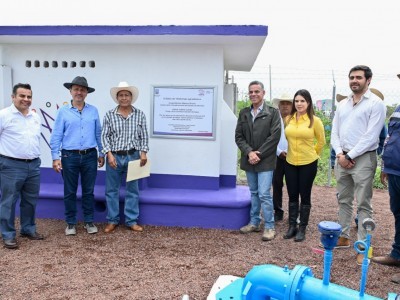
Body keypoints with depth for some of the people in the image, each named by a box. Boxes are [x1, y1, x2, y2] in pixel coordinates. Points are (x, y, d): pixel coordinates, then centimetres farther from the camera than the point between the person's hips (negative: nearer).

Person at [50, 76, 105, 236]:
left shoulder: (93, 111, 6)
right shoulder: (63, 111, 0)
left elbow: (99, 133, 10)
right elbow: (56, 136, -2)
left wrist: (101, 153, 9)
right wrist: (55, 157, -8)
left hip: (90, 156, 1)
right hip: (70, 157, -1)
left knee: (88, 191, 9)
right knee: (70, 192, 8)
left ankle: (89, 221, 21)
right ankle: (70, 223, 21)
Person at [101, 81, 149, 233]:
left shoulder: (140, 114, 2)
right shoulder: (109, 115, -1)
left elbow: (144, 136, 4)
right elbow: (105, 136, -2)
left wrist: (143, 152, -7)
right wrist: (109, 154, -12)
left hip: (133, 156, 1)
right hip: (114, 156, 0)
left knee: (132, 190, 7)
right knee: (112, 190, 7)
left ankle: (132, 221, 18)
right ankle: (112, 220, 20)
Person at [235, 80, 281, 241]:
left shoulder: (273, 112, -4)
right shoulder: (243, 113, 8)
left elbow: (274, 137, -11)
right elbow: (238, 136, 3)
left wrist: (258, 154, -14)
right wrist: (249, 152, -12)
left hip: (265, 161, -5)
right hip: (248, 160, 5)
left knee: (264, 194, -6)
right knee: (254, 193, 15)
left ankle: (269, 226, 6)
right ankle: (254, 223, 27)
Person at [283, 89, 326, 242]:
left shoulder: (315, 121, -9)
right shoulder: (288, 119, 1)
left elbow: (321, 141, 4)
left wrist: (312, 154, 12)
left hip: (308, 163, -3)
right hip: (290, 163, 3)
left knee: (305, 196, 7)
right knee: (292, 196, 10)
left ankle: (302, 228, 17)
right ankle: (292, 226, 22)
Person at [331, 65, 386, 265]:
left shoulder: (375, 103, -6)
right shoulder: (342, 104, 13)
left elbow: (371, 136, -14)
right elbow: (334, 132, 10)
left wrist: (350, 156, -13)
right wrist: (340, 154, -6)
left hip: (363, 158, -6)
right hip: (342, 158, 6)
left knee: (363, 204, -2)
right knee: (343, 200, 13)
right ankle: (343, 237, 26)